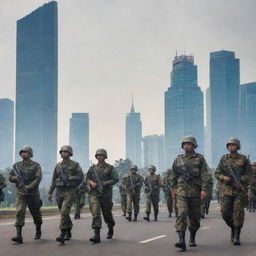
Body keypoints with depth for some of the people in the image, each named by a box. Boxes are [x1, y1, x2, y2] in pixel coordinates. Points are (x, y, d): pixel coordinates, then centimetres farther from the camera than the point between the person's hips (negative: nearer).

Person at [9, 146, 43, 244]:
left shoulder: (35, 165, -2)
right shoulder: (17, 165, 9)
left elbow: (38, 178, -13)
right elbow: (10, 177, 10)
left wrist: (29, 187, -25)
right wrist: (16, 178, -13)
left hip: (32, 193, -1)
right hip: (20, 193, 2)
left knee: (35, 213, 12)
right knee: (20, 212, -15)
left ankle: (38, 231, 35)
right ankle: (19, 236, -20)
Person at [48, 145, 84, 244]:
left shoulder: (75, 165, 0)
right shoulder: (58, 165, 12)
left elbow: (80, 176, -6)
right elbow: (54, 180, 14)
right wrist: (50, 192, 9)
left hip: (69, 192, -5)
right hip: (59, 191, 5)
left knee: (64, 212, -19)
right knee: (63, 213, 12)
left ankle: (62, 236, -21)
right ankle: (68, 233, 30)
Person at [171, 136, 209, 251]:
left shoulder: (200, 159, 2)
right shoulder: (178, 159, 10)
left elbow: (204, 175, -5)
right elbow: (173, 175, 21)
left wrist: (204, 189, -15)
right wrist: (173, 188, 21)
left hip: (195, 192, -1)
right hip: (182, 191, 1)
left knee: (194, 216, 9)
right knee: (182, 214, -15)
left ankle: (192, 238, 32)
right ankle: (181, 241, -23)